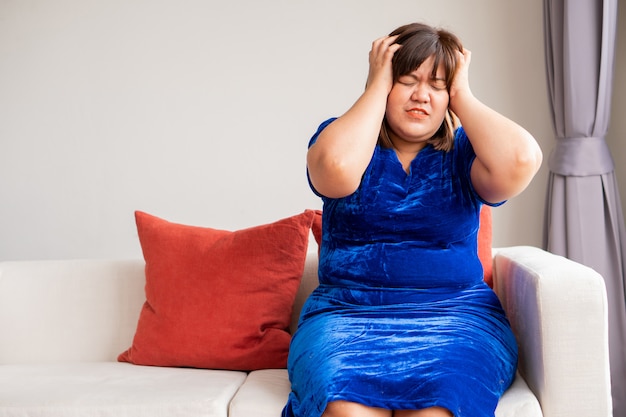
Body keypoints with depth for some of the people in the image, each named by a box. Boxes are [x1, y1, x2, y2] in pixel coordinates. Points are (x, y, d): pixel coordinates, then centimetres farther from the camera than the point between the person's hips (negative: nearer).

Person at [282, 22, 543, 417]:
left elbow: (521, 161, -14)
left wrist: (462, 92, -1)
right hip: (347, 312, 0)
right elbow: (337, 168, -19)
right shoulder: (342, 135, 7)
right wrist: (377, 85, -6)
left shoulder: (461, 150, 9)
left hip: (456, 314, 1)